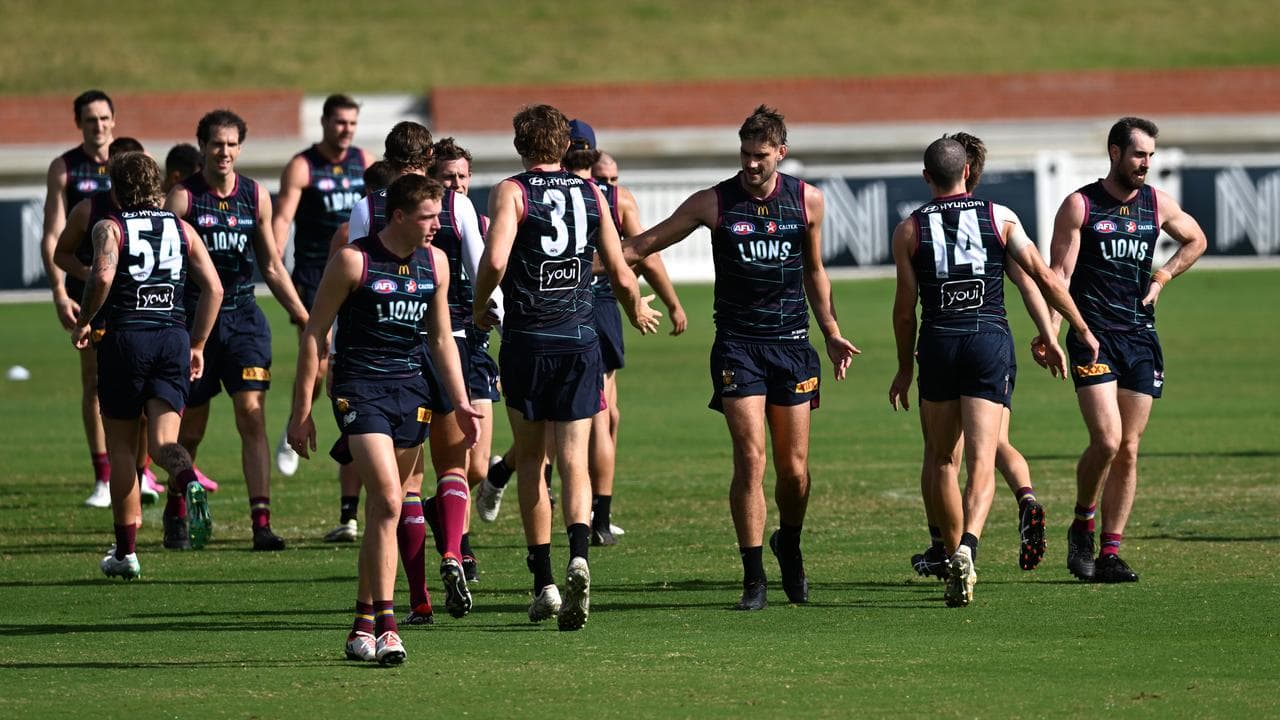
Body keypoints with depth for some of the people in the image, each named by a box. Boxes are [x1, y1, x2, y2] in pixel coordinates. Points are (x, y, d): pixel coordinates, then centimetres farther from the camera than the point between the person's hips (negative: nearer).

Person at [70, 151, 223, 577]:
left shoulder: (109, 227, 0)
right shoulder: (181, 229, 12)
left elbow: (102, 275, -19)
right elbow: (213, 288, 6)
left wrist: (83, 321, -5)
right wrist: (196, 345, 13)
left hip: (124, 337, -3)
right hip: (174, 337, 3)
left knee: (121, 446, 9)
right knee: (164, 437, -2)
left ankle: (125, 551, 12)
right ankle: (186, 481, -39)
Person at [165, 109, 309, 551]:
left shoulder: (256, 196, 7)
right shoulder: (183, 198, -4)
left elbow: (272, 267, 16)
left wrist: (304, 319, 13)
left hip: (243, 316, 2)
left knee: (252, 415, -12)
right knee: (191, 428, 6)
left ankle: (261, 522, -16)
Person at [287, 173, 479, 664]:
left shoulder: (435, 263, 9)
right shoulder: (353, 260, -8)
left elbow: (441, 338, 19)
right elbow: (314, 334, -4)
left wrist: (460, 402, 13)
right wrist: (301, 410, -6)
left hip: (411, 390, 6)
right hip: (359, 388, -6)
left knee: (384, 510, 8)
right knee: (387, 501, -18)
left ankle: (364, 621, 18)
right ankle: (385, 625, -19)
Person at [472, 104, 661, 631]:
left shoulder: (511, 192, -3)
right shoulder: (592, 194, 8)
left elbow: (495, 260, -17)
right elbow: (620, 274, 8)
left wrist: (480, 307, 1)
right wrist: (637, 310, 29)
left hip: (528, 339, -2)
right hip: (581, 338, 2)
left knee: (530, 459, 11)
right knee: (573, 458, -1)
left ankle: (543, 581, 9)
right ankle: (578, 557, -27)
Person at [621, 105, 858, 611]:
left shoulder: (807, 200, 5)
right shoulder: (715, 203, -2)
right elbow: (647, 242, 3)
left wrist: (832, 335, 17)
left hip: (792, 342, 2)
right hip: (737, 345, -2)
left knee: (794, 469, 4)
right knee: (750, 460, -12)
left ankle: (789, 548, 33)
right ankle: (754, 580, -5)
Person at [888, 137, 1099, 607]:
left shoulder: (909, 230, 3)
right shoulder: (999, 218, 3)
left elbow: (905, 307, 3)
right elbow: (1045, 278, 3)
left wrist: (905, 368, 14)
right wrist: (1082, 331, 14)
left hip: (939, 343, 1)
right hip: (991, 341, 0)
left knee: (940, 458, 16)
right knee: (982, 459, -7)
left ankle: (952, 550, 18)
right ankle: (967, 549, -28)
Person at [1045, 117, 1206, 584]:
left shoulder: (1158, 205, 10)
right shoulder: (1080, 205, -2)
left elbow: (1195, 240, 29)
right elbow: (1059, 272, -4)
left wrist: (1162, 278, 13)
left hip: (1141, 338, 4)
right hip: (1094, 336, -4)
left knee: (1128, 449, 2)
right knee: (1107, 440, -18)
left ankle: (1110, 553, 6)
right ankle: (1082, 525, 6)